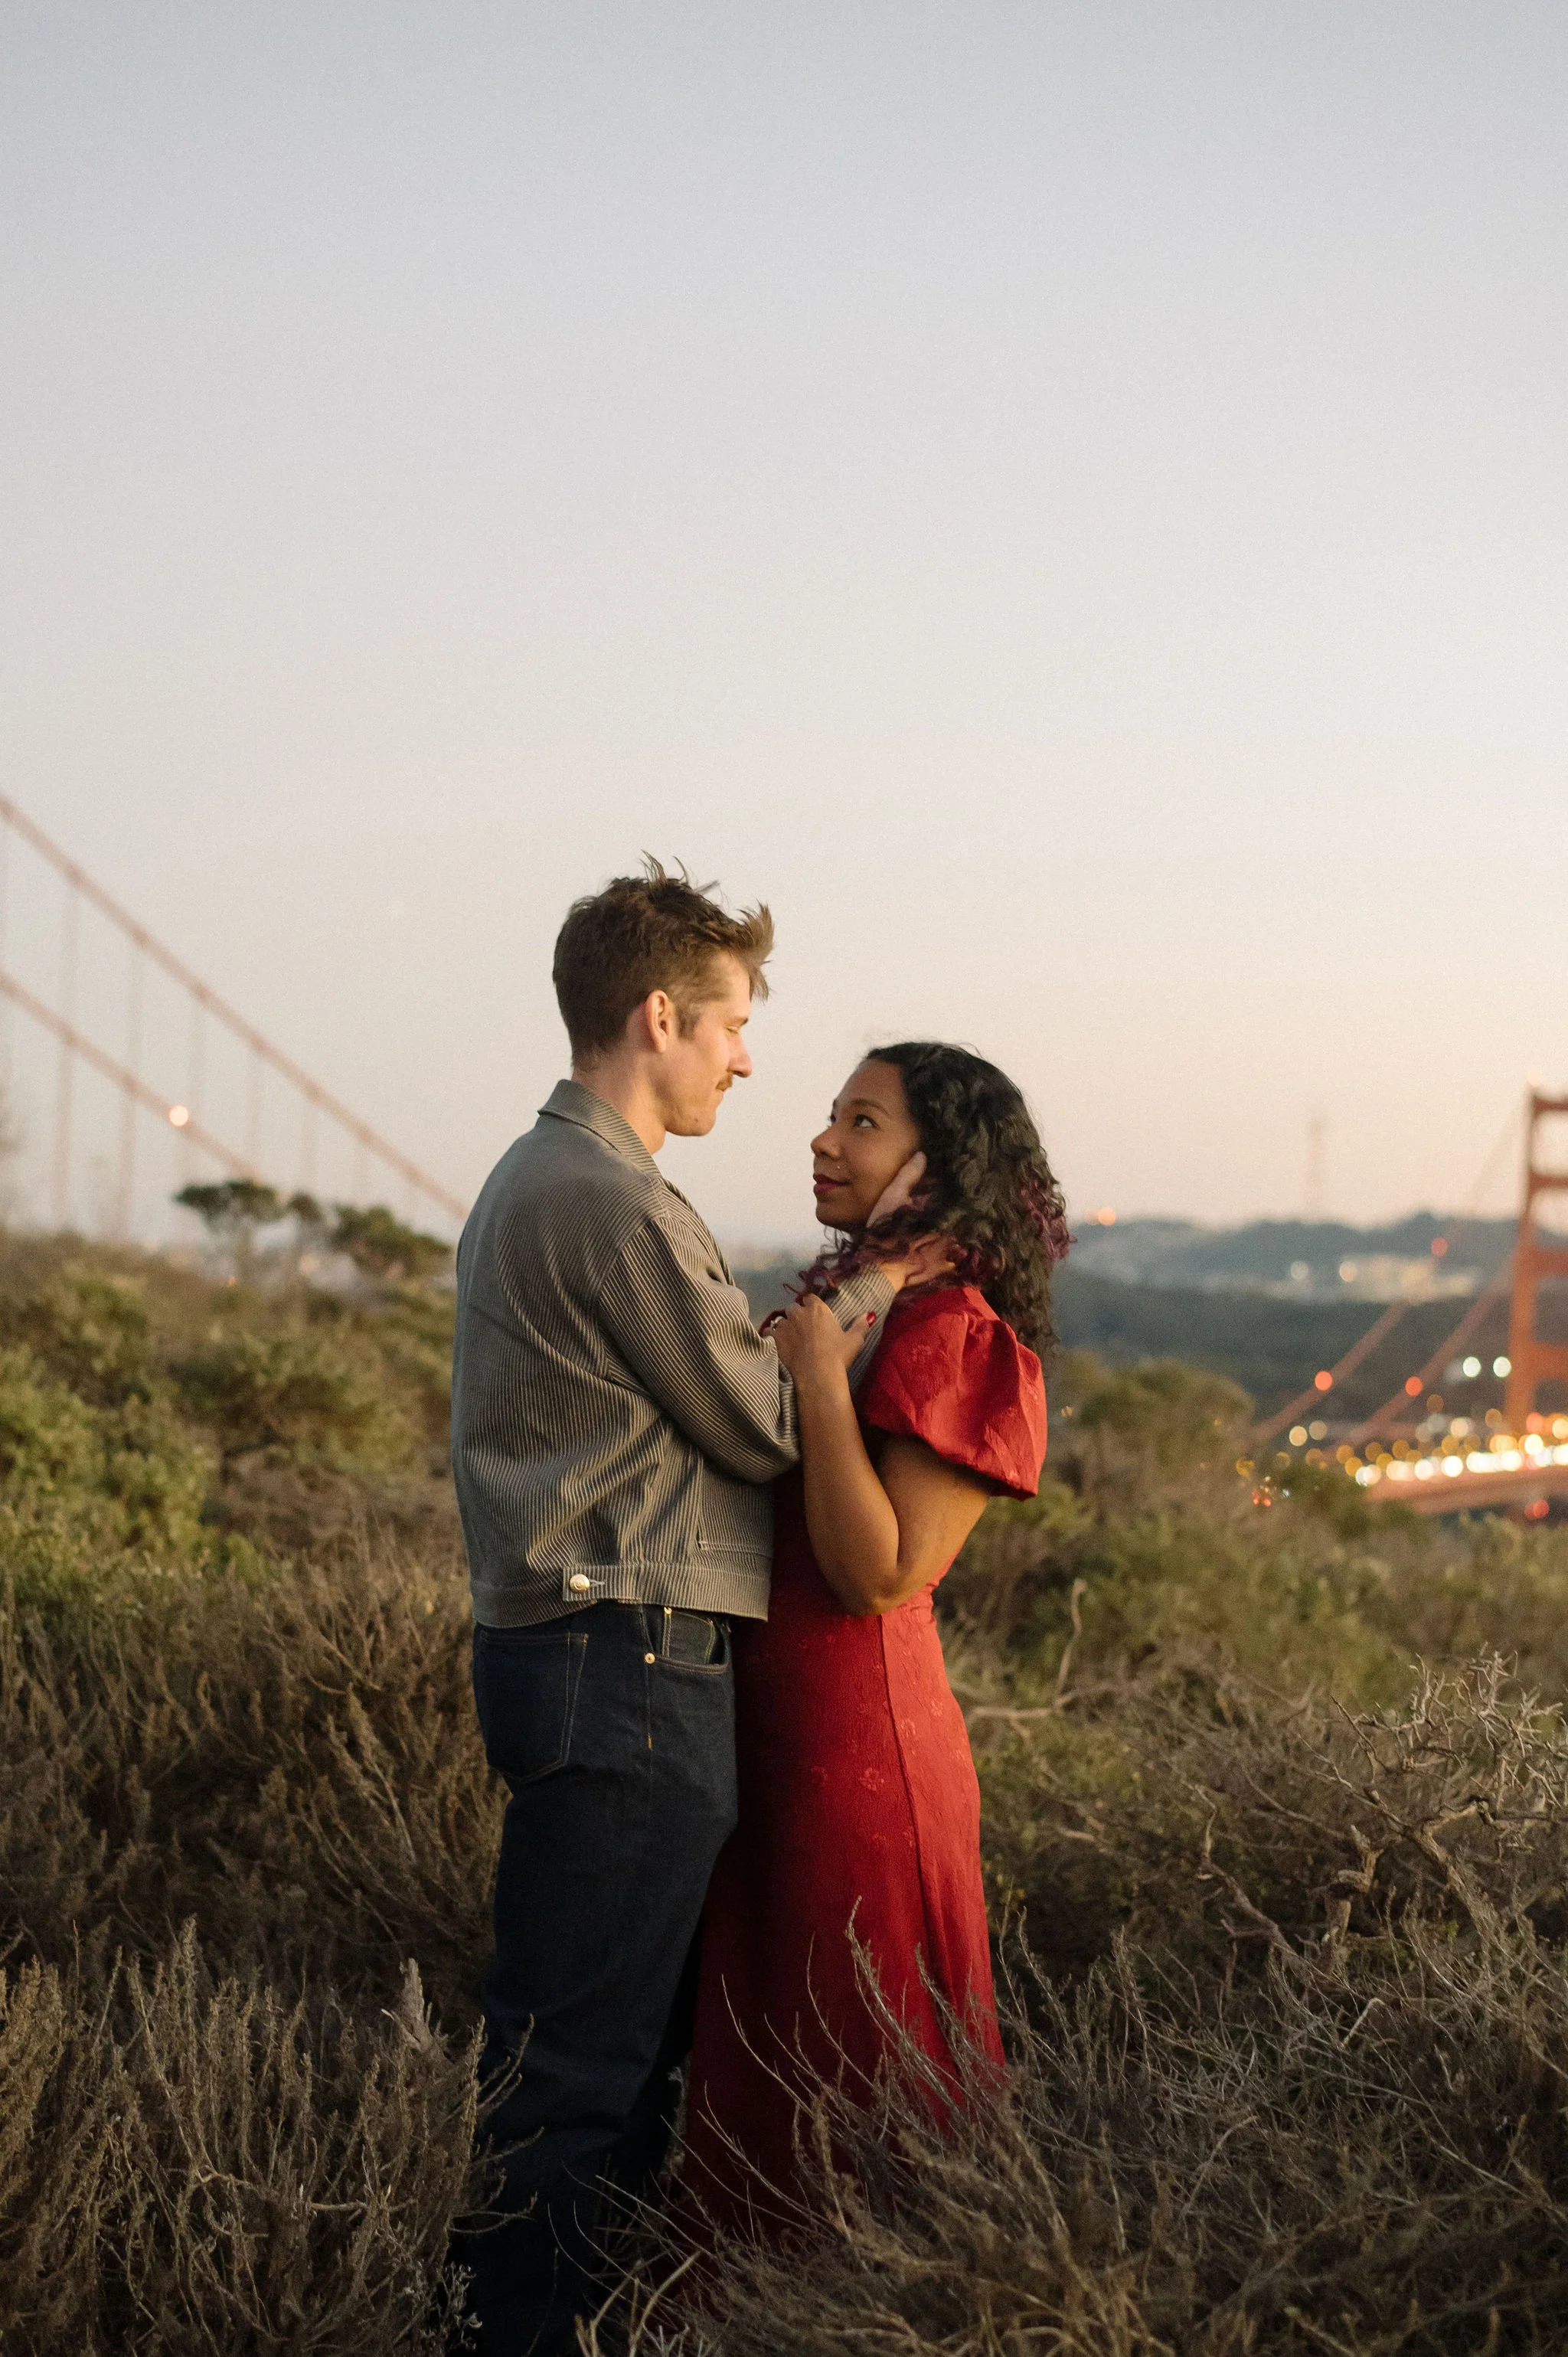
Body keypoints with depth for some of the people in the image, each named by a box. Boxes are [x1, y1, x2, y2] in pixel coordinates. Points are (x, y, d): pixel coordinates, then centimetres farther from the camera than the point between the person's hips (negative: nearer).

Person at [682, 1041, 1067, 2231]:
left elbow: (879, 1575, -22)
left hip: (852, 1729, -9)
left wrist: (821, 1382, -20)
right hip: (773, 1719, 9)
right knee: (768, 2048, 18)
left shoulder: (955, 1337, -14)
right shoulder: (851, 1297, 13)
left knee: (851, 2065, 2)